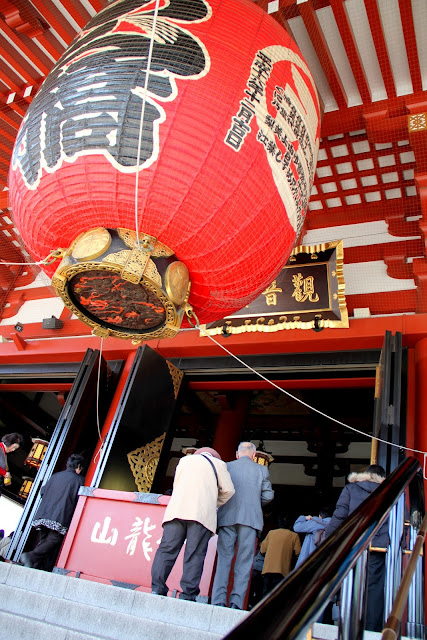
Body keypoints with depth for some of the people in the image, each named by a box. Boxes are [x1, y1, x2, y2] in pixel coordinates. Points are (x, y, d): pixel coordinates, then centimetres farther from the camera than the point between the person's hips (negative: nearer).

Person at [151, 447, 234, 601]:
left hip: (176, 510, 2)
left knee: (167, 549, 1)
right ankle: (188, 594, -8)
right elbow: (228, 490, 10)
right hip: (202, 513, -2)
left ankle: (157, 589, -6)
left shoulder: (185, 459, 24)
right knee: (195, 554, -3)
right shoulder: (218, 463, 15)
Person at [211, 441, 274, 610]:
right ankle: (237, 602, -1)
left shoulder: (226, 466, 9)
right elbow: (268, 496, 5)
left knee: (223, 559, 5)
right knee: (244, 561, 4)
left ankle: (218, 601, 0)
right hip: (251, 518, 0)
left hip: (227, 517, 1)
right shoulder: (262, 470, 10)